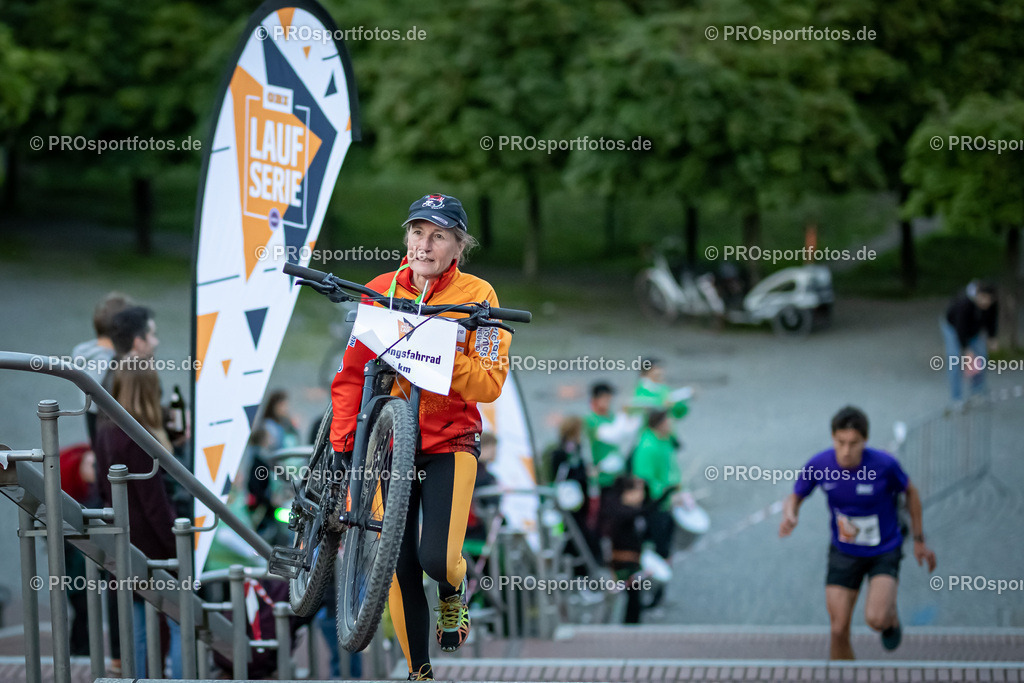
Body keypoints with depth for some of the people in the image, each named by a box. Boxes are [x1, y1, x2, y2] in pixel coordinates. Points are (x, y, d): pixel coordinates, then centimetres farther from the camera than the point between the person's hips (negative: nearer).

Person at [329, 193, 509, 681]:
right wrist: (342, 442, -3)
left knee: (438, 557, -17)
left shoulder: (476, 296, -7)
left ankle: (452, 594, 20)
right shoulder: (381, 291, 0)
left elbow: (489, 384, -12)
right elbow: (352, 374, 5)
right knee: (399, 565, 0)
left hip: (450, 441, -2)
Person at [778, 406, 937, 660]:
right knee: (839, 631, -1)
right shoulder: (818, 465, -19)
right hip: (844, 553, 3)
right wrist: (789, 516, -26)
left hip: (885, 551, -2)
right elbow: (795, 497, -1)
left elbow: (910, 492, -4)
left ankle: (891, 616, 15)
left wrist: (919, 541, 3)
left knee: (876, 619, -23)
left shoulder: (884, 465, -25)